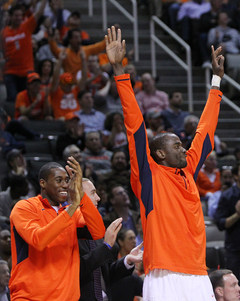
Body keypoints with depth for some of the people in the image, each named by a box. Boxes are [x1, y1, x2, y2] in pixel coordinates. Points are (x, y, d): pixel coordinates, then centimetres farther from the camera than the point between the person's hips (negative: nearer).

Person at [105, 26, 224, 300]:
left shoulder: (187, 172, 18)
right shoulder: (149, 175, 3)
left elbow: (205, 130, 28)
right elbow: (134, 123, -2)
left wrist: (217, 79, 36)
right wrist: (119, 70, -6)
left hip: (198, 276, 6)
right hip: (165, 277, -6)